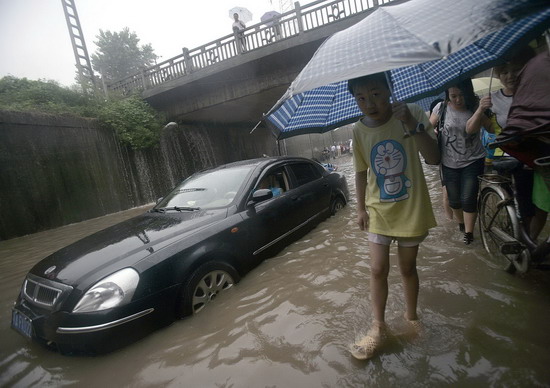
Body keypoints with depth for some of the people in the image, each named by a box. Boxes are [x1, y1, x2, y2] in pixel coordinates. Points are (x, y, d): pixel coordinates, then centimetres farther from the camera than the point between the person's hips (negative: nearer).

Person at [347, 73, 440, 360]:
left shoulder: (412, 114, -11)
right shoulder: (358, 131, -5)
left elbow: (434, 158, -18)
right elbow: (361, 172, 4)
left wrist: (414, 126, -31)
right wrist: (361, 208, 4)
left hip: (411, 210, -1)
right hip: (378, 211, 1)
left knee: (407, 268, 15)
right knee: (378, 269, 4)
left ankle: (411, 316, 40)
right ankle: (378, 327, 22)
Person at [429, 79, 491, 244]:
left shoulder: (475, 107, -7)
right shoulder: (441, 108, -6)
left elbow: (492, 128, -9)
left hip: (473, 161, -1)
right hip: (450, 163, 1)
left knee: (468, 199, -4)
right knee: (454, 200, 11)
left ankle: (468, 232, 15)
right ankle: (461, 223, 40)